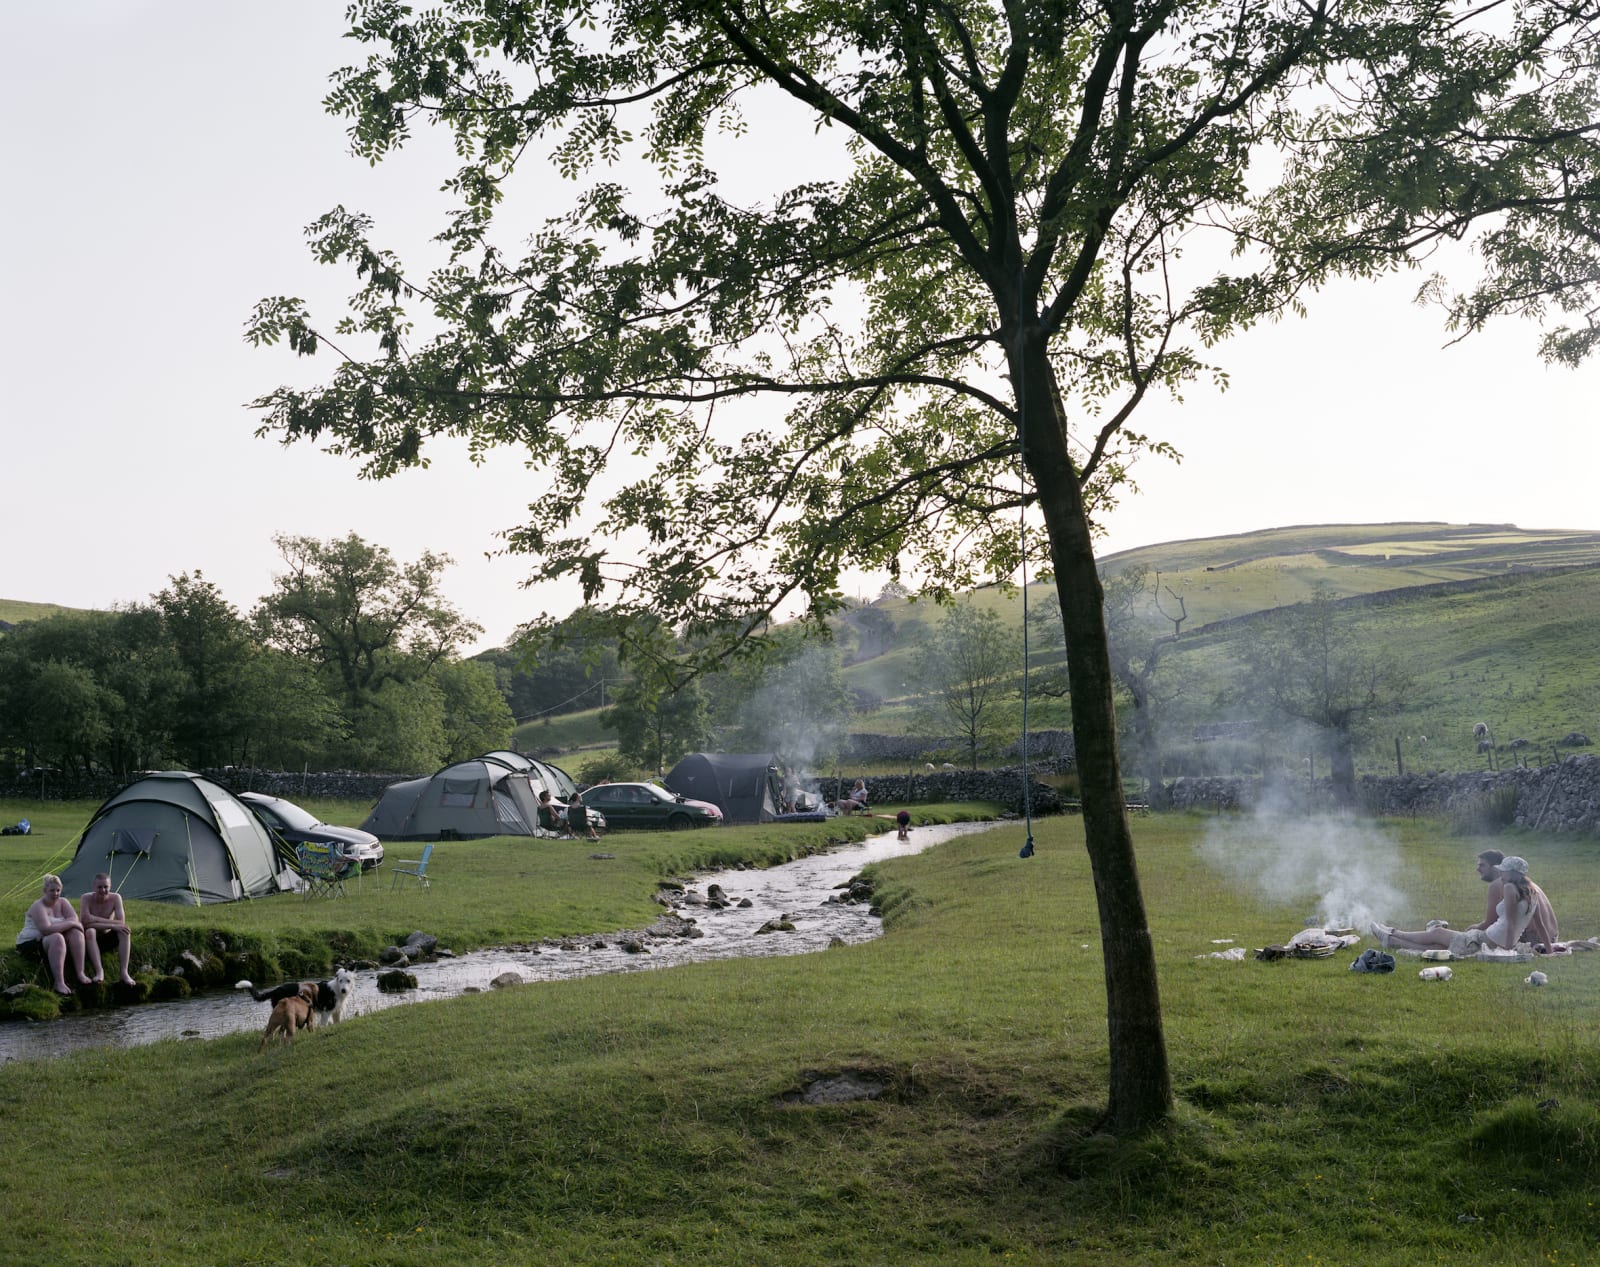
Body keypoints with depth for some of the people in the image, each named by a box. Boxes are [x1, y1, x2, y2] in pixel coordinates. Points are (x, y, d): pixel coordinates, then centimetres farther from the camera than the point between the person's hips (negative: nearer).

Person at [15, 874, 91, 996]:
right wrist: (70, 923, -26)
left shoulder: (62, 902, 3)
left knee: (76, 932, -20)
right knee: (56, 938, -36)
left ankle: (80, 973, -26)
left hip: (53, 941, 6)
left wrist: (56, 926, -26)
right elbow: (46, 929, -31)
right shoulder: (39, 907, -18)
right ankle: (59, 983, -44)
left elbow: (75, 919, -11)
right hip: (31, 944, -6)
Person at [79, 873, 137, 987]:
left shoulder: (115, 898, -11)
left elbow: (121, 923, -20)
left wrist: (96, 920, -27)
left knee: (125, 931, -26)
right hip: (91, 940, -2)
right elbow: (86, 923, -29)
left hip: (107, 939, 2)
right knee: (90, 931, -35)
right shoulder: (87, 898, -16)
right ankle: (99, 972, -42)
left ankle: (124, 972, -32)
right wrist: (110, 924, -33)